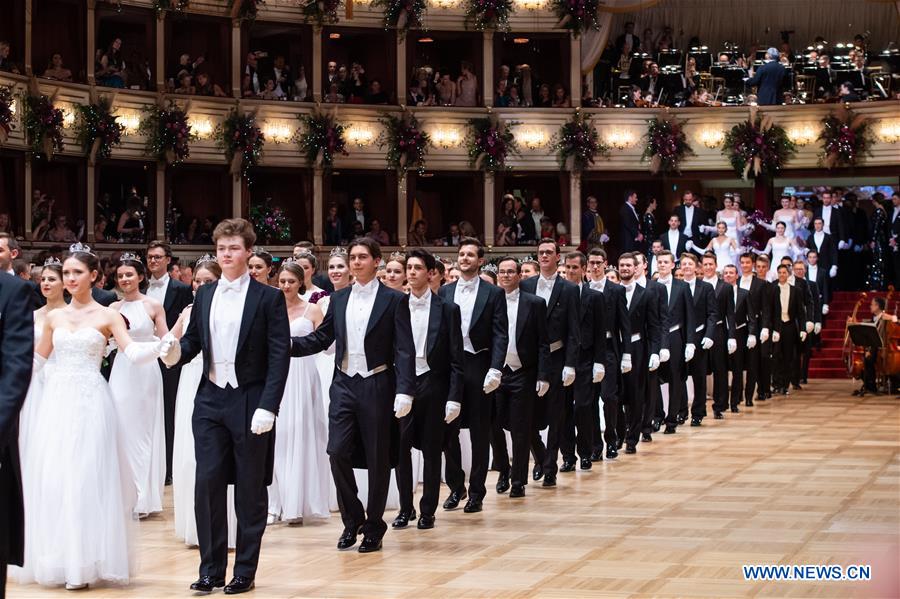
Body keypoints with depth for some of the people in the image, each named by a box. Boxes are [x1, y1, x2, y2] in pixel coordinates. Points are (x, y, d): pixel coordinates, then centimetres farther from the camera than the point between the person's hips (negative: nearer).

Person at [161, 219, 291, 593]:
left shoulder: (269, 298, -4)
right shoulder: (204, 295, 10)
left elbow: (279, 356, -8)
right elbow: (193, 342, 11)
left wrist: (267, 407, -16)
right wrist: (175, 351, -13)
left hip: (250, 404, -4)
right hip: (210, 401, 4)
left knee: (250, 490, 4)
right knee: (208, 485, 1)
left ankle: (245, 571, 12)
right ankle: (211, 569, 10)